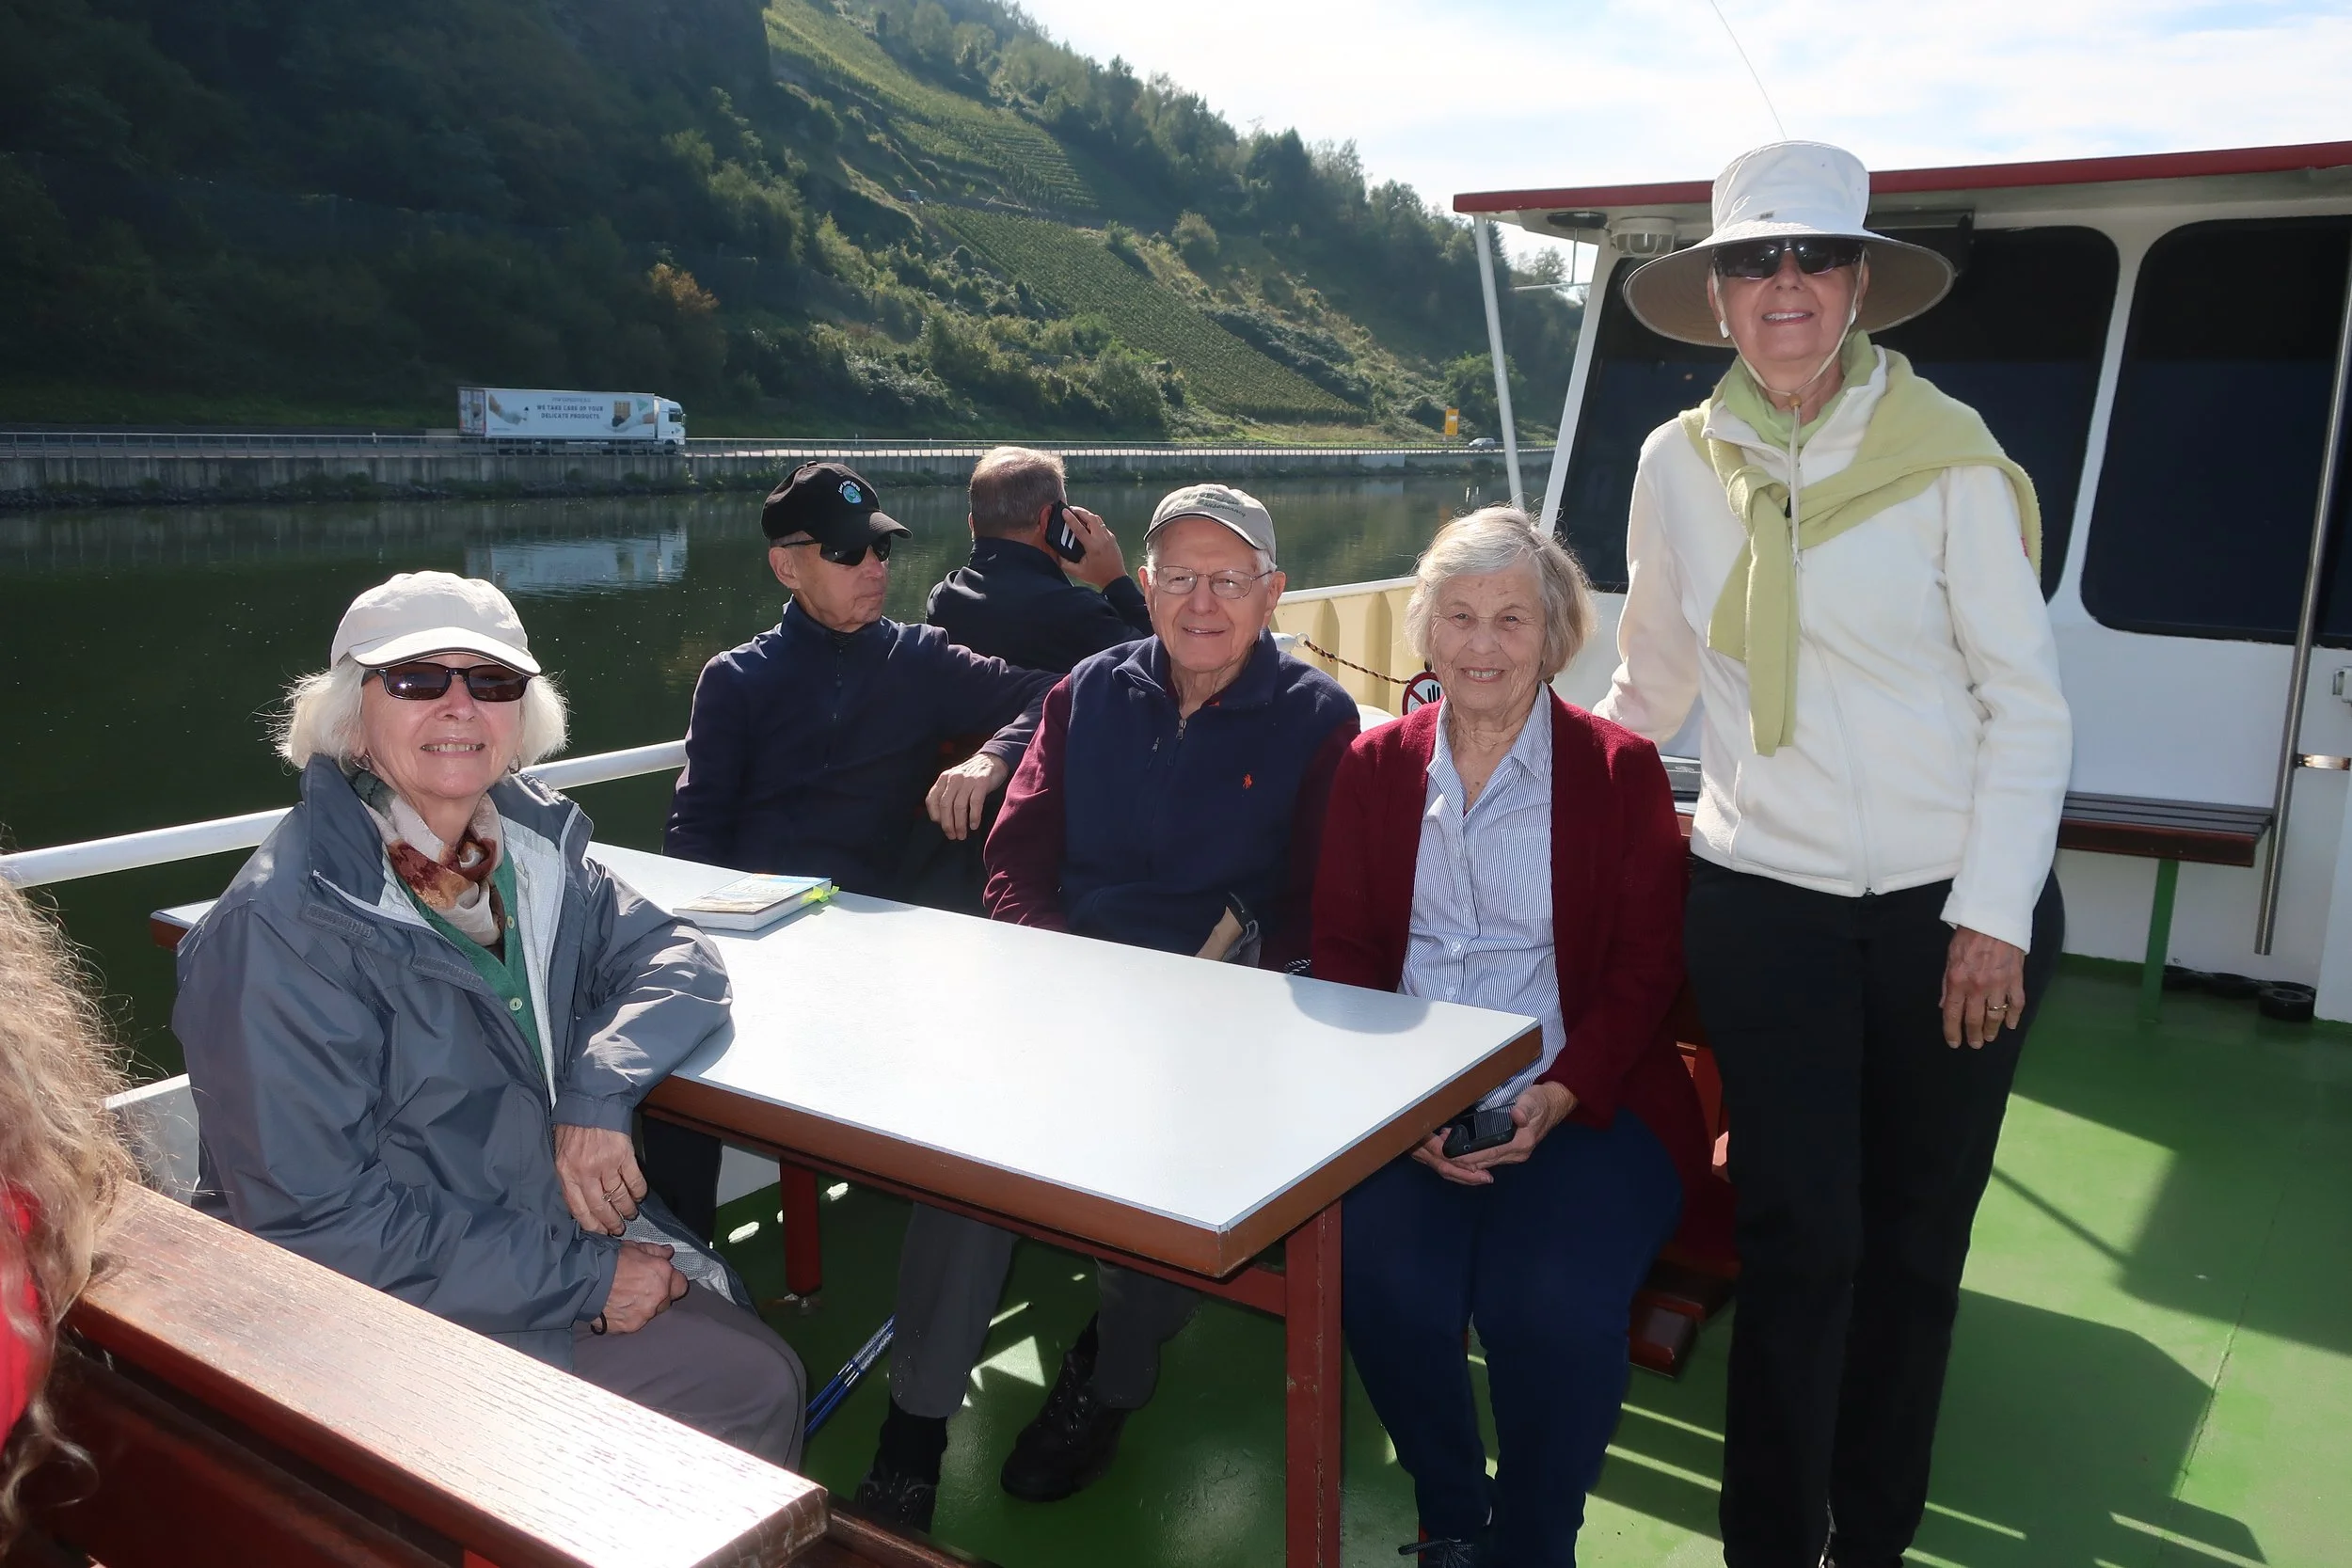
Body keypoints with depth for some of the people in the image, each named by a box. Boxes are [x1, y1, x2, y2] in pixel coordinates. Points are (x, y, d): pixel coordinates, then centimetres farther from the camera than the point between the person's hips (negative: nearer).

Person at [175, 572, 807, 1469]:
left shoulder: (527, 840, 0)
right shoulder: (282, 927, -20)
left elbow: (676, 959, 4)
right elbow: (312, 1226, -20)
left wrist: (596, 1094, -17)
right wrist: (583, 1279, -20)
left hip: (561, 1223, 7)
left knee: (765, 1379, -4)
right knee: (745, 1384, -16)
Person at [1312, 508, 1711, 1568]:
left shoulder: (1620, 770, 4)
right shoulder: (1374, 766, 11)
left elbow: (1646, 967, 1)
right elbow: (1340, 950, 7)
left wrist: (1559, 1097, -15)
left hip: (1583, 1108, -1)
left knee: (1551, 1308, -26)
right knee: (1385, 1286, -24)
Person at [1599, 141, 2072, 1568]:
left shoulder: (1947, 454, -5)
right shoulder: (1680, 463, 2)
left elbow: (2027, 700, -3)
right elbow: (1651, 685, 15)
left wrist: (1994, 913, -9)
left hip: (1959, 904, 0)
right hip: (1765, 901, 1)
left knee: (1917, 1236, 10)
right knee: (1802, 1236, -1)